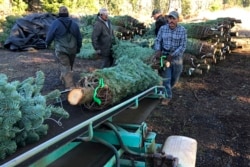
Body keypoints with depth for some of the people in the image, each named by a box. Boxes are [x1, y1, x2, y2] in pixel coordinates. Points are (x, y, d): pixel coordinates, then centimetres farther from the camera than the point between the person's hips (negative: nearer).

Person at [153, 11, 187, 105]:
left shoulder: (182, 30, -12)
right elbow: (158, 41, 1)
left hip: (177, 57, 0)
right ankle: (167, 96, 9)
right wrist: (158, 51, -17)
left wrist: (172, 55, -22)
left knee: (175, 77, 15)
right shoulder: (162, 28, -4)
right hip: (165, 56, 0)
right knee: (166, 77, -4)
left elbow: (183, 46, -14)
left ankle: (168, 88, 43)